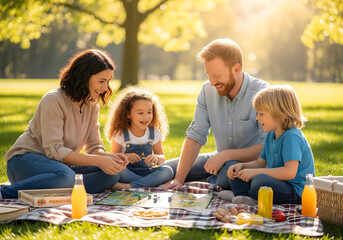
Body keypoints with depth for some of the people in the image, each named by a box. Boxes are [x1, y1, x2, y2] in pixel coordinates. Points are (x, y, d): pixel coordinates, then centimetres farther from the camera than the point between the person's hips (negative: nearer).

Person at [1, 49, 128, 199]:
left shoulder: (92, 105, 6)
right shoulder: (54, 100, -18)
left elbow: (94, 146, 8)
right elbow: (54, 151, -24)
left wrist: (108, 157, -16)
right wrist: (98, 161, -28)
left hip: (61, 164, 7)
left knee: (111, 174, -17)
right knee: (66, 177, -40)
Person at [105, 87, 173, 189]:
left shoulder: (155, 133, 2)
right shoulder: (120, 134, -5)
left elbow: (162, 158, 7)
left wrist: (156, 158, -18)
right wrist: (124, 157, -24)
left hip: (147, 172, 3)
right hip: (127, 172, -2)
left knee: (168, 171, -26)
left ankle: (129, 186, -34)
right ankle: (149, 183, -27)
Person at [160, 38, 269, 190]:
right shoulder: (208, 90, -6)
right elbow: (196, 136, -6)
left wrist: (225, 155, -30)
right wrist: (179, 179, -15)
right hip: (221, 159, 5)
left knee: (230, 172, -40)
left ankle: (214, 180, -4)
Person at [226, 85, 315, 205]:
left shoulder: (292, 137, -19)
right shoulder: (271, 135, 12)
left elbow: (290, 172, -30)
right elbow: (261, 162, 19)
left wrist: (255, 172, -27)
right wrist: (241, 166, -1)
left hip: (296, 194, -10)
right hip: (276, 184, 10)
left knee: (260, 180, -38)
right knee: (235, 170, 8)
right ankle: (245, 197, -17)